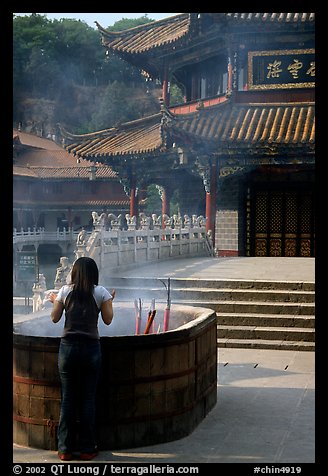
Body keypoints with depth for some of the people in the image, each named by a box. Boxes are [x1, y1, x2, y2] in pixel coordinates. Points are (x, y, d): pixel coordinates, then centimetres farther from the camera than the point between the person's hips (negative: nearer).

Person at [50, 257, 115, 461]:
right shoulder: (101, 292, -1)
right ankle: (87, 449, 11)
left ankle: (66, 449, 12)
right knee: (88, 399, 6)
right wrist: (110, 301, 19)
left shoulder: (65, 291, 2)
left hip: (68, 347, 1)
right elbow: (108, 319, 4)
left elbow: (55, 318, 7)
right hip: (91, 348, -1)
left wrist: (55, 302, 26)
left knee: (68, 399, 7)